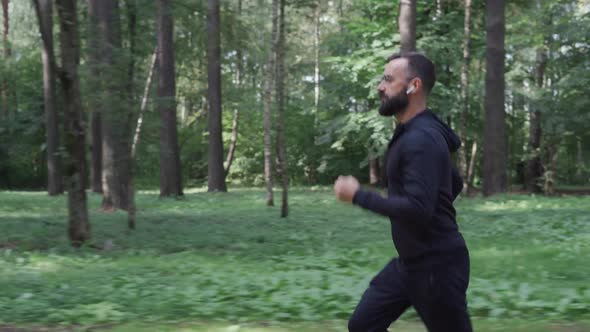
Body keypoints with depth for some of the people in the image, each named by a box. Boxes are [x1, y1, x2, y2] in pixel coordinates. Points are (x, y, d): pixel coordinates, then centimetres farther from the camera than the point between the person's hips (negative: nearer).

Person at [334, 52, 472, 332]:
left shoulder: (422, 139, -21)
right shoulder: (412, 135, 10)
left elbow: (418, 209, -31)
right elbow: (456, 183, 23)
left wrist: (358, 196, -22)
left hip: (436, 266, -10)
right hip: (409, 262, 10)